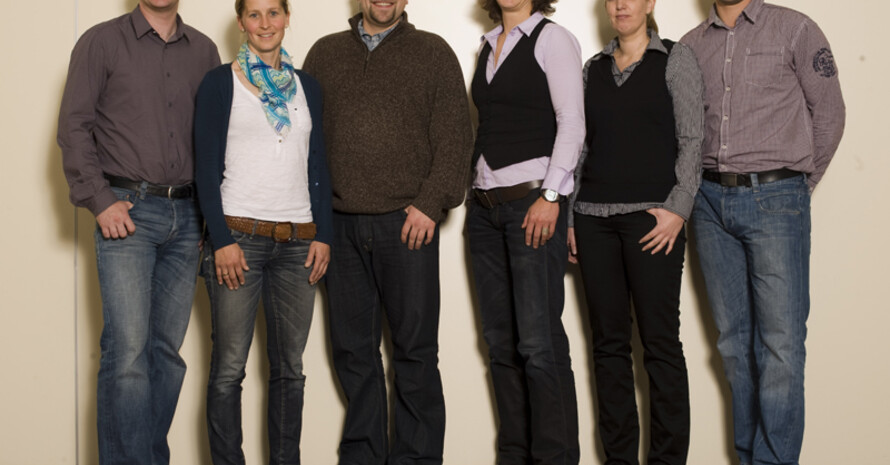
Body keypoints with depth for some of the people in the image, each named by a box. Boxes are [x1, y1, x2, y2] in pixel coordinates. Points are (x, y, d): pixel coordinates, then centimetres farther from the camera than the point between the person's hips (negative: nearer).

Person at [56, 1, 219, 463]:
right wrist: (100, 200, -10)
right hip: (126, 212, -4)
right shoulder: (101, 42, 2)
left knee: (167, 348, 7)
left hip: (186, 216, 4)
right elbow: (74, 127, -2)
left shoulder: (203, 50, 13)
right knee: (127, 350, -11)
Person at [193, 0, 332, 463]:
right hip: (238, 235, -4)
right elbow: (207, 168, -3)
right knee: (229, 367, -3)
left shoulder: (306, 86, 14)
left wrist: (323, 234, 5)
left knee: (289, 367, 6)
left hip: (298, 241, 4)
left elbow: (318, 166, 14)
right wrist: (222, 239, -11)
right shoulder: (220, 83, 2)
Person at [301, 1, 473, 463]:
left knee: (415, 350, 0)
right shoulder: (324, 53, 14)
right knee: (352, 348, 9)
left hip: (406, 223, -3)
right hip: (340, 224, 3)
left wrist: (430, 204, -9)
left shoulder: (433, 52, 7)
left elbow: (454, 139, 0)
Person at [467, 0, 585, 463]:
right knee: (500, 341, 7)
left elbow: (571, 124, -9)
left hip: (533, 200, -7)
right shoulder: (488, 45, 18)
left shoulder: (552, 38, -1)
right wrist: (475, 195, 14)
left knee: (538, 341, -10)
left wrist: (550, 196, -16)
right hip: (485, 206, 7)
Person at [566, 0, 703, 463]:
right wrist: (571, 217, 10)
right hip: (594, 216, 4)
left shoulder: (676, 59, 4)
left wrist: (677, 208, -12)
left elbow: (691, 141, -2)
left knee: (659, 341, -4)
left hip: (651, 216, -4)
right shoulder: (594, 68, 16)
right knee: (608, 341, 6)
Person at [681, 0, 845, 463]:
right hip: (710, 201, 4)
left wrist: (799, 182, 8)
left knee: (781, 340, -7)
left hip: (774, 198, -4)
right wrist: (701, 189, 8)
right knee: (734, 339, 8)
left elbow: (828, 114, 4)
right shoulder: (690, 45, 12)